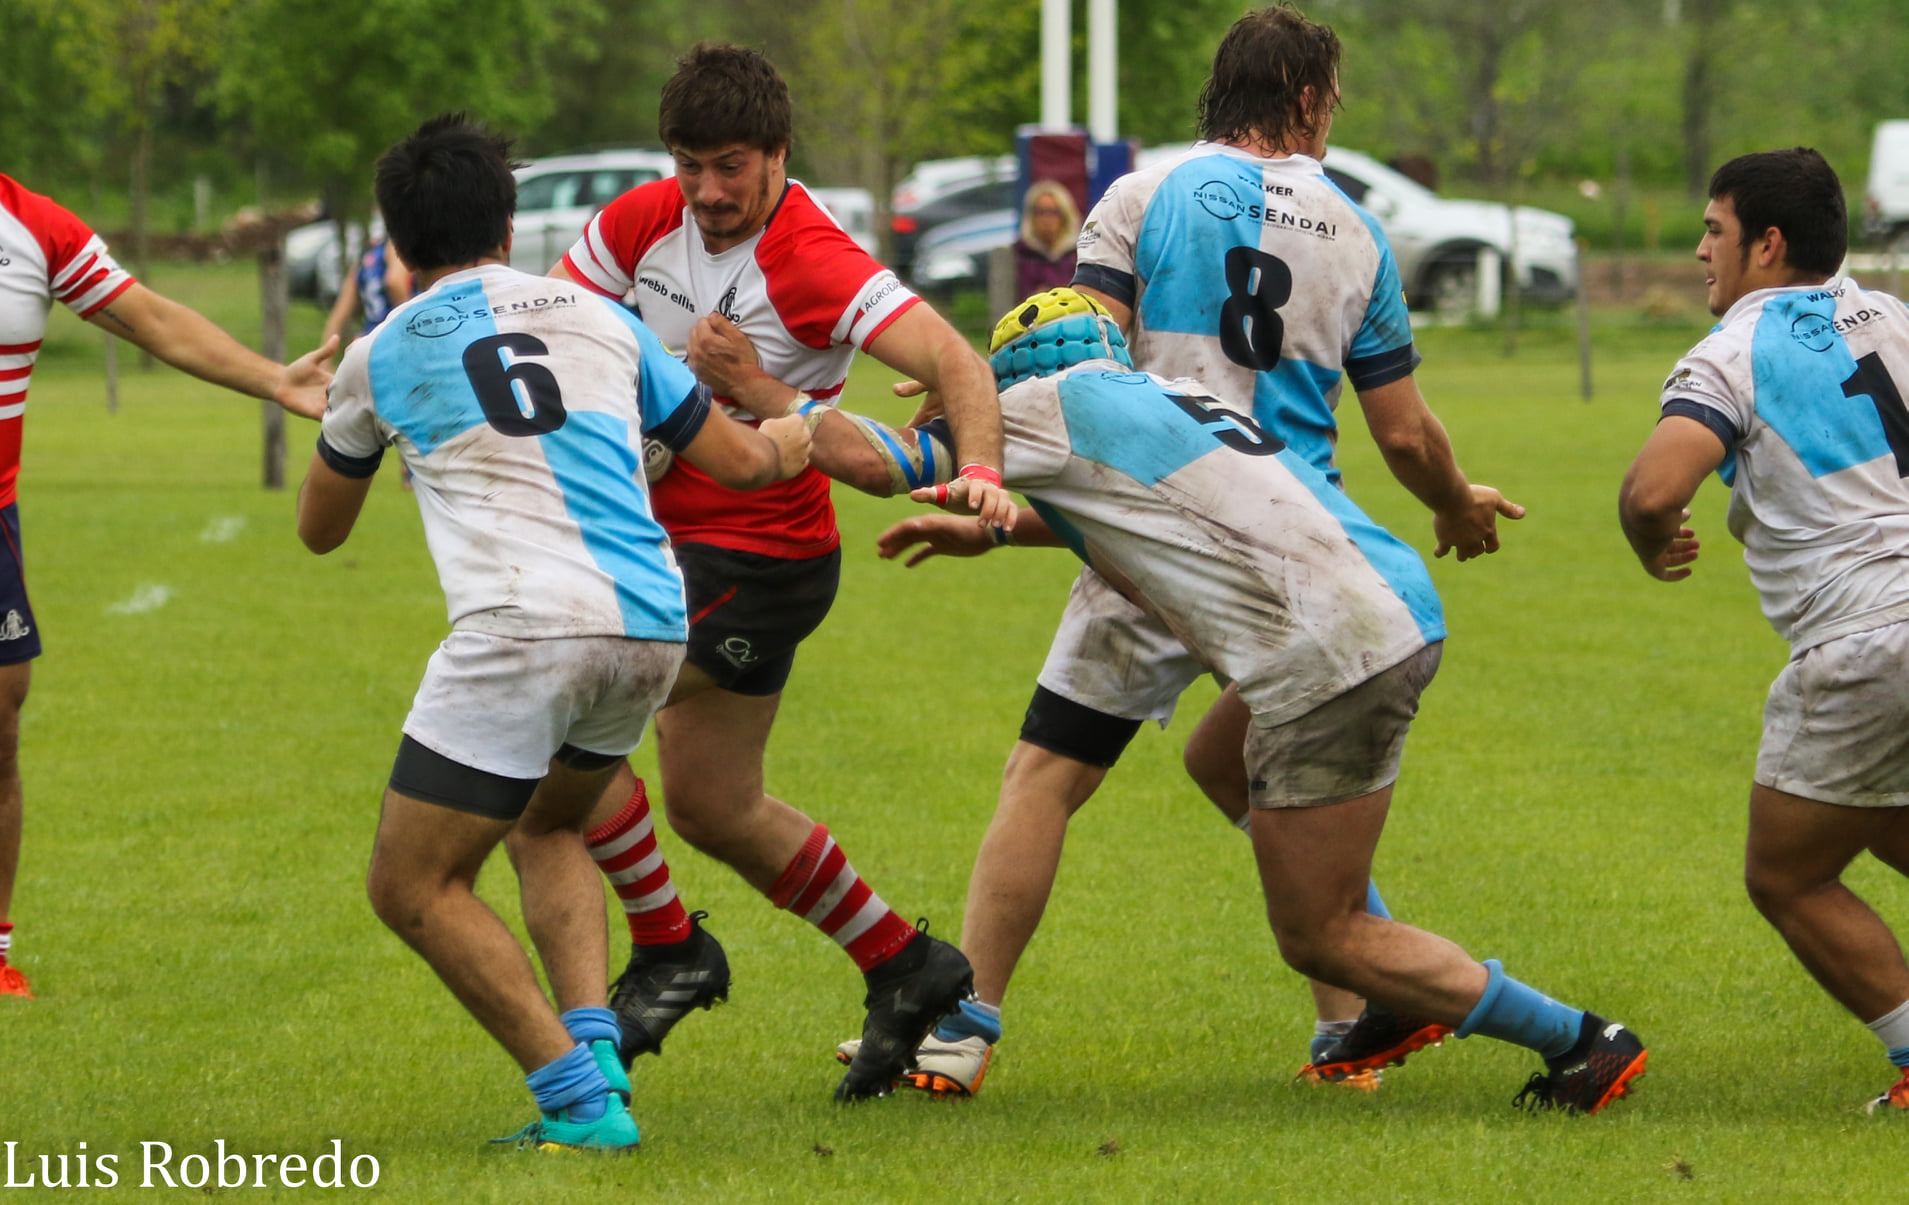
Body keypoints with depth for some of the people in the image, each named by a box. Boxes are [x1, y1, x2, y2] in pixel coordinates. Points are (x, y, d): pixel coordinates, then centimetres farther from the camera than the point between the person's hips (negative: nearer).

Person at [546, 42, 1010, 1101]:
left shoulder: (818, 265, -22)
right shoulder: (645, 221, -2)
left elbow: (953, 360, -30)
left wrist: (979, 473, -48)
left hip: (759, 556, -8)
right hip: (670, 535, 8)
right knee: (712, 808, 17)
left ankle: (666, 949, -3)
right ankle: (905, 969, 31)